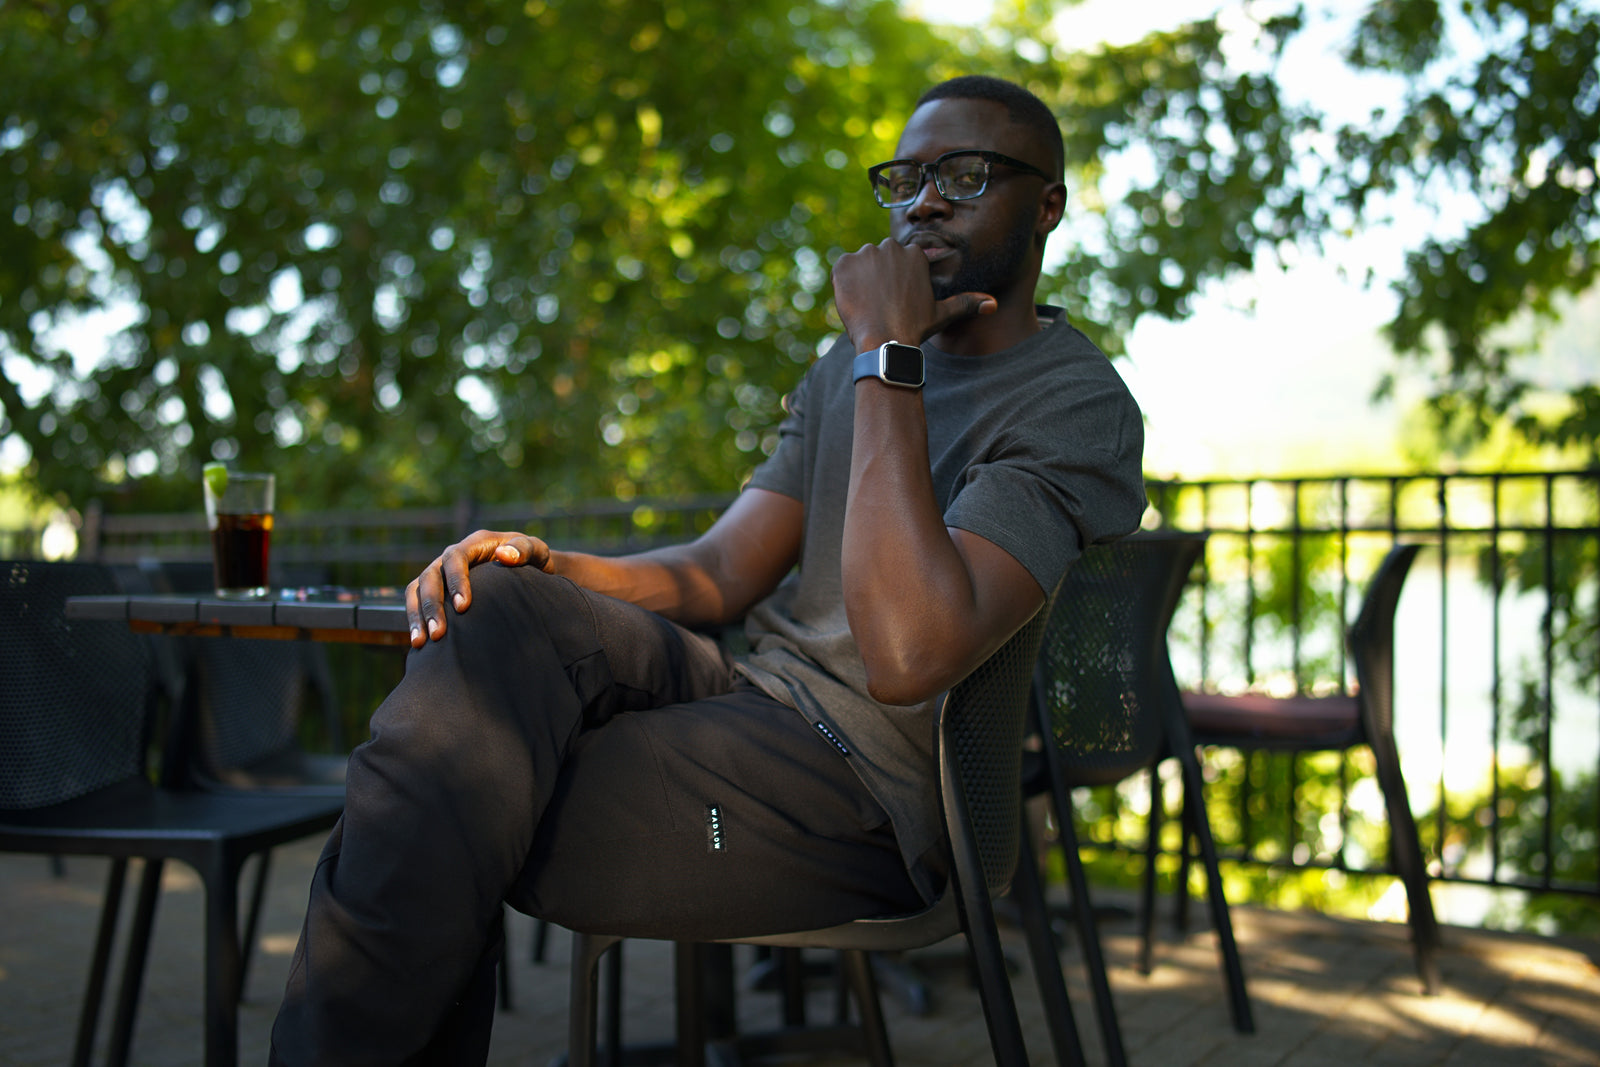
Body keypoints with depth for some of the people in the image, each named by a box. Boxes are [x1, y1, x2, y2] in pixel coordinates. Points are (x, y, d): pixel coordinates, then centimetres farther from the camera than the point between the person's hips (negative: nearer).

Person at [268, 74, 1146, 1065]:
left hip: (864, 795, -7)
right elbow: (720, 572, 11)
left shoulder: (1080, 406, -10)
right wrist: (544, 567, -10)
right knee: (494, 612, -18)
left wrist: (887, 352, -20)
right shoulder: (847, 369, 18)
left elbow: (909, 655, -27)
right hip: (749, 698, 8)